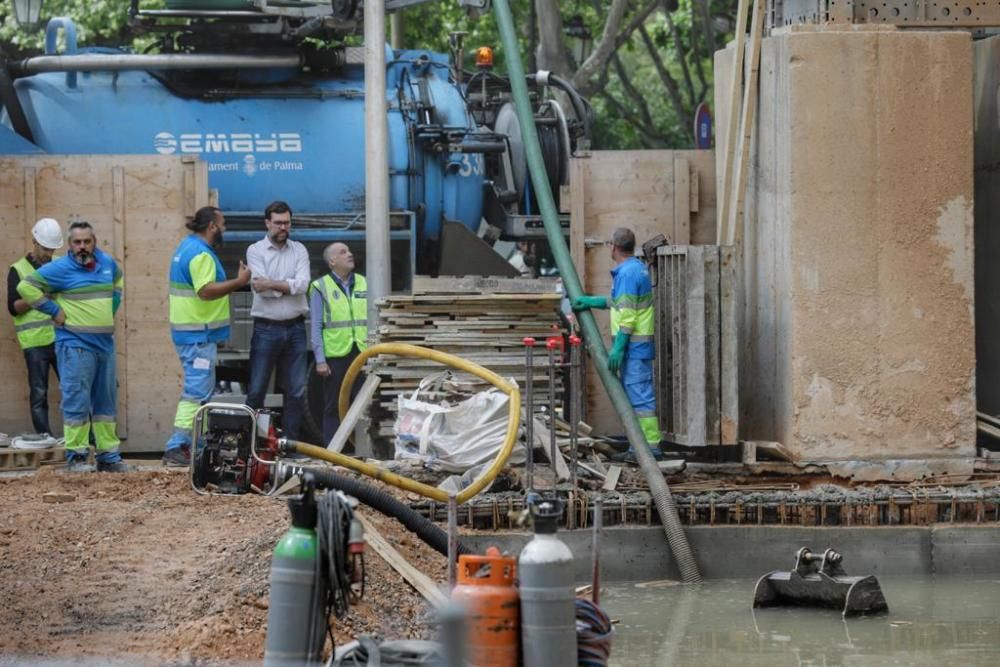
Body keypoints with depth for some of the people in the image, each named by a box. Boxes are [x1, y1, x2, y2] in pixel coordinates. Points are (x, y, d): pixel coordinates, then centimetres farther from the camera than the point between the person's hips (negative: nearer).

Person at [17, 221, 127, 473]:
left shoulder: (107, 263, 9)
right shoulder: (60, 269, -10)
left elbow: (118, 280, 32)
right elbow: (26, 287, -11)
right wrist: (55, 311, -11)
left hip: (105, 343, 7)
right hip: (75, 345, -7)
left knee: (106, 402, 12)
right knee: (77, 402, -8)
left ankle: (108, 455, 19)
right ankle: (76, 457, -3)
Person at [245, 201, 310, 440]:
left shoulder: (299, 250, 7)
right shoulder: (256, 251, -1)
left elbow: (303, 284, -9)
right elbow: (261, 288, -14)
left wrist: (272, 284, -14)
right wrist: (290, 286, -10)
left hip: (295, 328, 3)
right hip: (266, 328, -3)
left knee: (296, 390, 5)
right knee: (257, 390, 0)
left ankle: (290, 440, 13)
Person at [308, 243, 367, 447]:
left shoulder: (363, 284, 11)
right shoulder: (320, 288, -1)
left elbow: (371, 320, 13)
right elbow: (316, 327, -3)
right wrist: (320, 360, -8)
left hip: (362, 354, 4)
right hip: (335, 355, -3)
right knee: (333, 407, 4)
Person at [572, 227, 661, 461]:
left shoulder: (627, 273, -16)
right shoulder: (637, 268, 16)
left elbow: (627, 314, -20)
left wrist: (618, 347, -20)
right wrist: (591, 301, 23)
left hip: (633, 344, -10)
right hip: (639, 345, 10)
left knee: (639, 396, -11)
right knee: (635, 396, 14)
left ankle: (650, 446, -12)